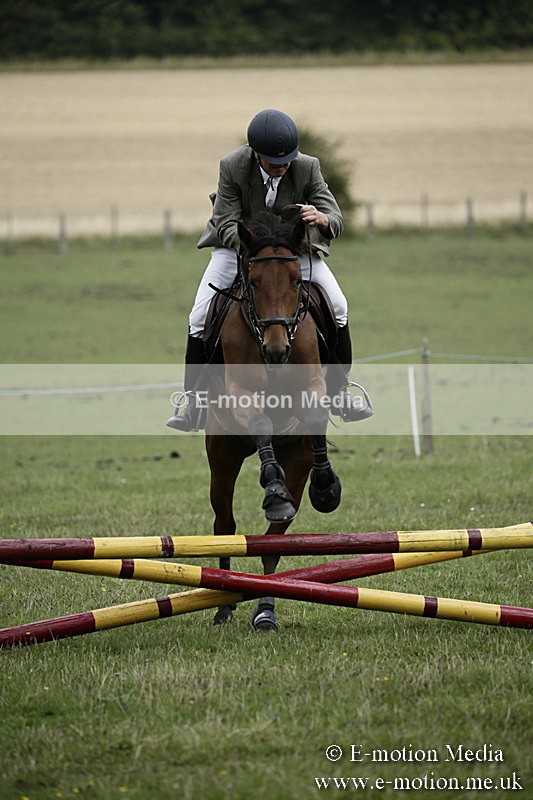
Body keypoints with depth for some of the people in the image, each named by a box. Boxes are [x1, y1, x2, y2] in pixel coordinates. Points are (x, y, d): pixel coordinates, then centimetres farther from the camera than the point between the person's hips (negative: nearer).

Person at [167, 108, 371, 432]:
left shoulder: (308, 167, -23)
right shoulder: (232, 167, -25)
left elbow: (336, 221, -22)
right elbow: (227, 224, -24)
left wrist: (320, 219, -48)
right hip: (237, 244, -1)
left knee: (337, 307, -13)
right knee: (200, 317, -14)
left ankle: (341, 391, 3)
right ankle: (193, 401, -2)